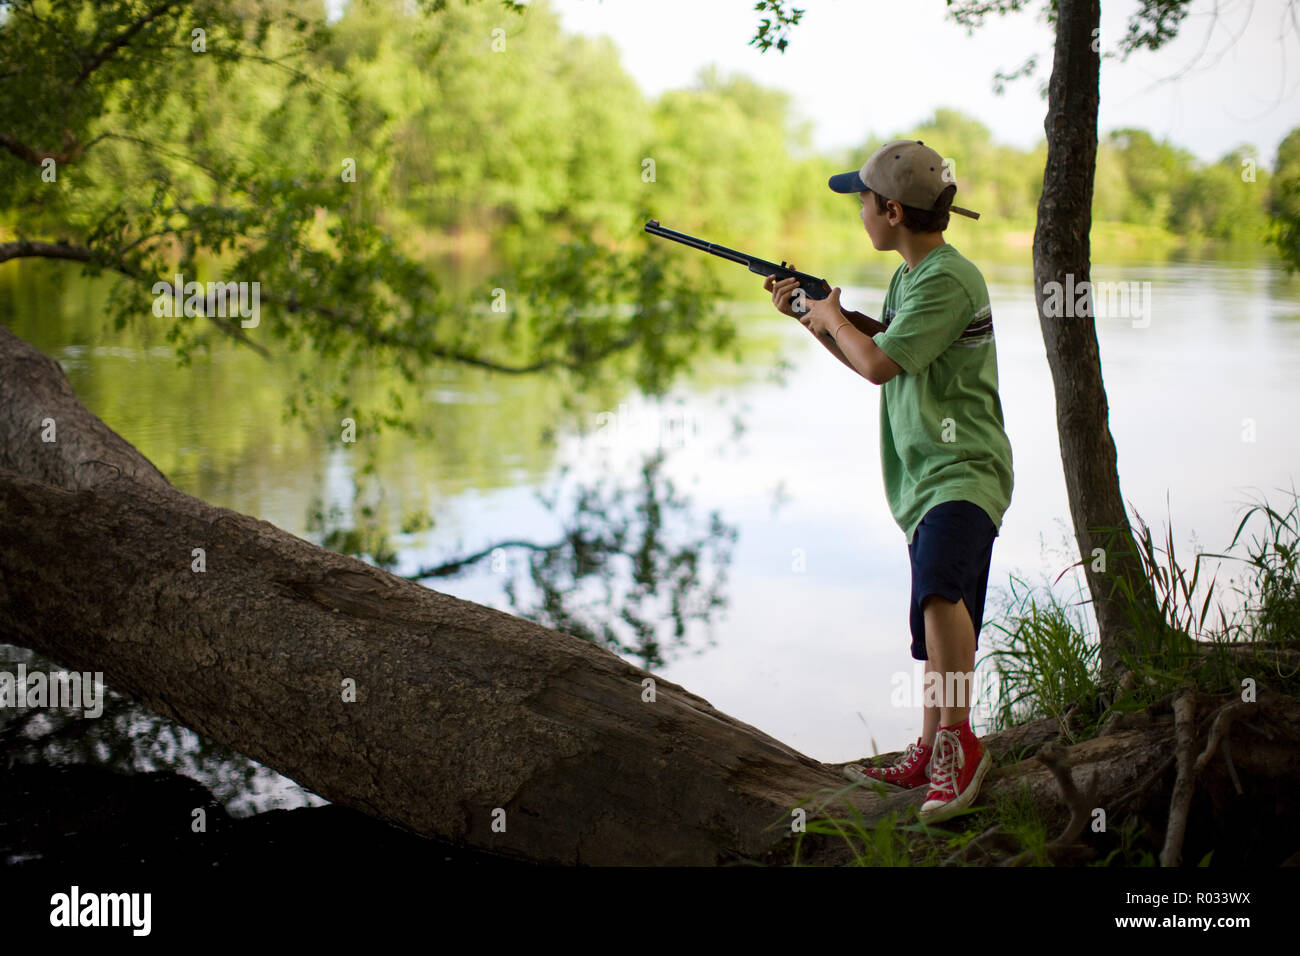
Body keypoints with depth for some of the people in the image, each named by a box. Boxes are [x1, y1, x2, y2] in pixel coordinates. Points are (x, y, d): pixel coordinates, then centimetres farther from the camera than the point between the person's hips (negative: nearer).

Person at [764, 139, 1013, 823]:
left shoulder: (948, 279, -15)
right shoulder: (908, 277, 16)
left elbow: (879, 365, -19)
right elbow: (872, 354, 30)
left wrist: (833, 317, -1)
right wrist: (809, 315, 21)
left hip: (963, 471, -10)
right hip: (924, 478, 10)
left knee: (939, 589, -32)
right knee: (938, 627, 16)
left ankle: (959, 742, -24)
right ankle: (928, 759, 25)